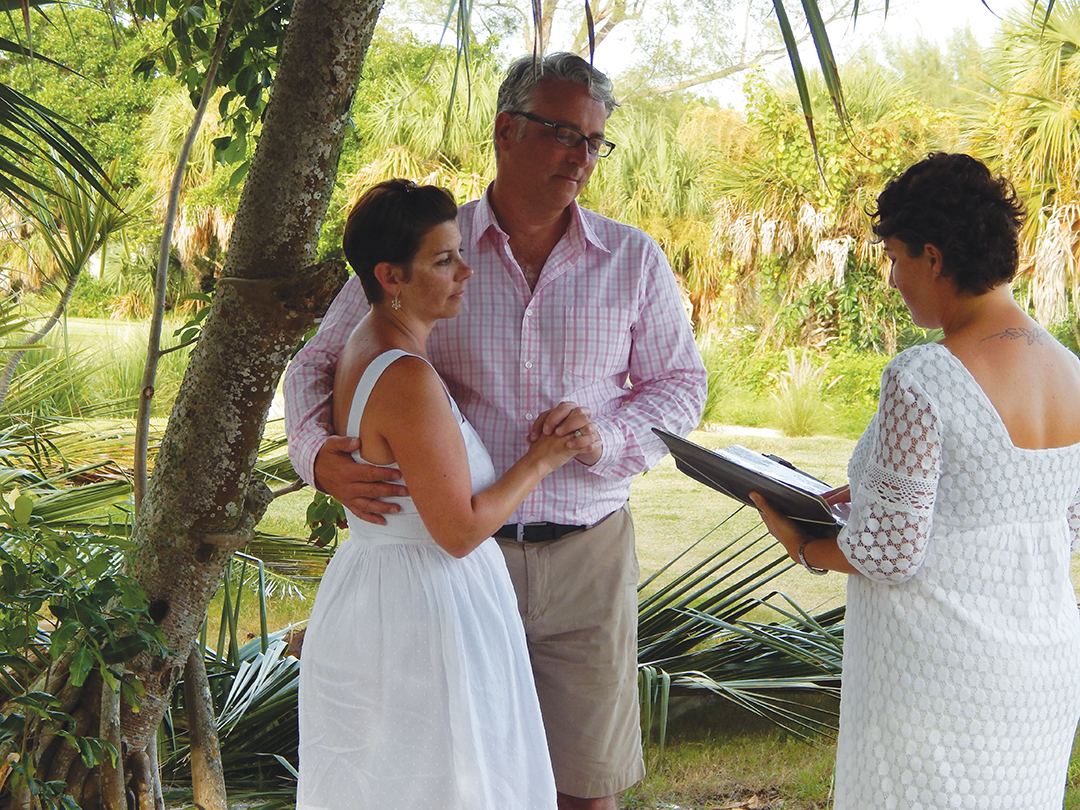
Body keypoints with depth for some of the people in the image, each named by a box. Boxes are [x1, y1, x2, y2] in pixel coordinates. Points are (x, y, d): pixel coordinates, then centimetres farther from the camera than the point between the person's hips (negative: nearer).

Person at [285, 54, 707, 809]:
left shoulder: (634, 259, 5)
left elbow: (680, 383, 9)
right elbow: (317, 363, 6)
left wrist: (609, 439, -12)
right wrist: (319, 453, -15)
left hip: (587, 555, 1)